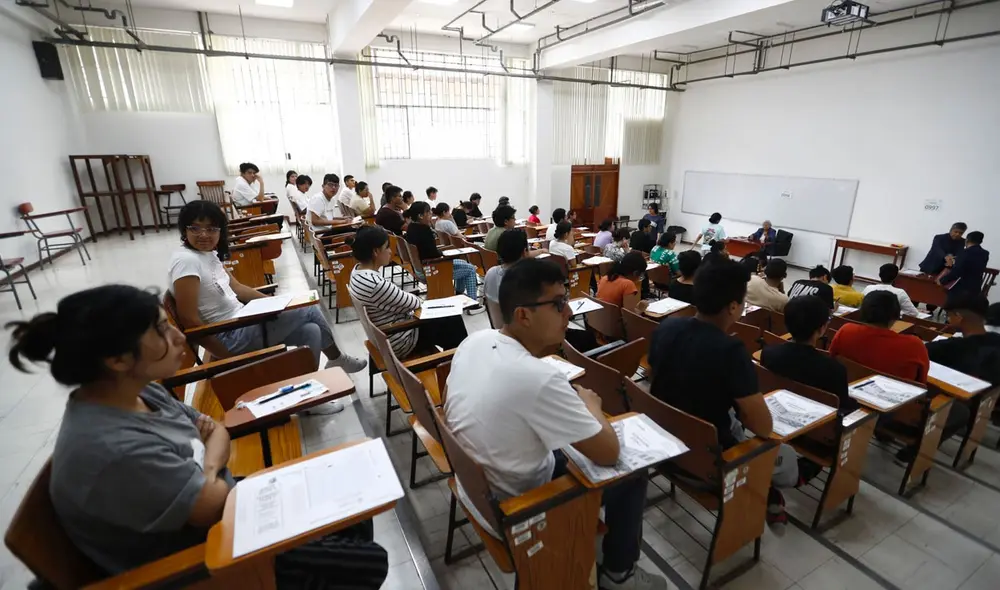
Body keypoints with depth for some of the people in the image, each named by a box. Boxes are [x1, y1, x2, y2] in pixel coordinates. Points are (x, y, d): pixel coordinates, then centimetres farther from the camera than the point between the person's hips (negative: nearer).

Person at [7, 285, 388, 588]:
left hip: (220, 511, 8)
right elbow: (216, 503, -25)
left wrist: (209, 445, -16)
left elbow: (218, 432, 5)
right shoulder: (116, 451, -35)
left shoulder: (139, 391, -6)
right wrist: (212, 462, -6)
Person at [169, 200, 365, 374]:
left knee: (311, 331, -2)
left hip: (242, 323, 8)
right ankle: (337, 359, 22)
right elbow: (189, 320, -23)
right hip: (231, 337, -8)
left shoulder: (209, 253, 7)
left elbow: (236, 288, 14)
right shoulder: (186, 260, -21)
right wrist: (226, 356, -18)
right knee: (310, 309, -2)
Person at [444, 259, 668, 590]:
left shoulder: (473, 341, -11)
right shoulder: (537, 378, -35)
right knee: (631, 475, 6)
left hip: (472, 487, 7)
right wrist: (591, 405, -4)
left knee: (566, 446, 26)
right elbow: (609, 454, -24)